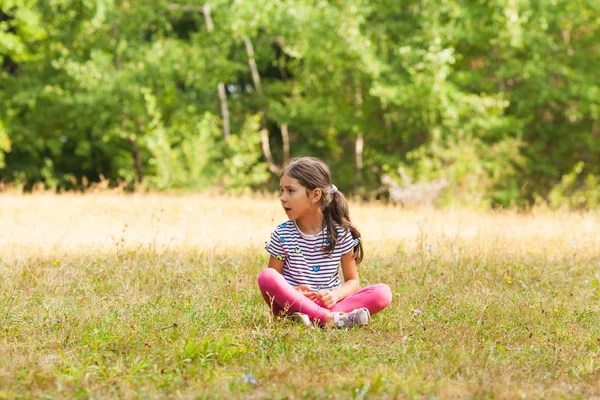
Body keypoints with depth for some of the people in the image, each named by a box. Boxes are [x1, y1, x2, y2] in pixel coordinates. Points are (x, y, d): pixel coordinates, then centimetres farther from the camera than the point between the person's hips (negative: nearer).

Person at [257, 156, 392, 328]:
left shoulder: (340, 233, 0)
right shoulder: (282, 234, 0)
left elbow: (353, 281, 4)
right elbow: (271, 284, 1)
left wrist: (336, 294, -19)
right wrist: (292, 293, -21)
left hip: (327, 303, 1)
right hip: (291, 304, -1)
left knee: (383, 292, -20)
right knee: (266, 276, -31)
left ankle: (312, 317, -35)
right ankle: (331, 319, -39)